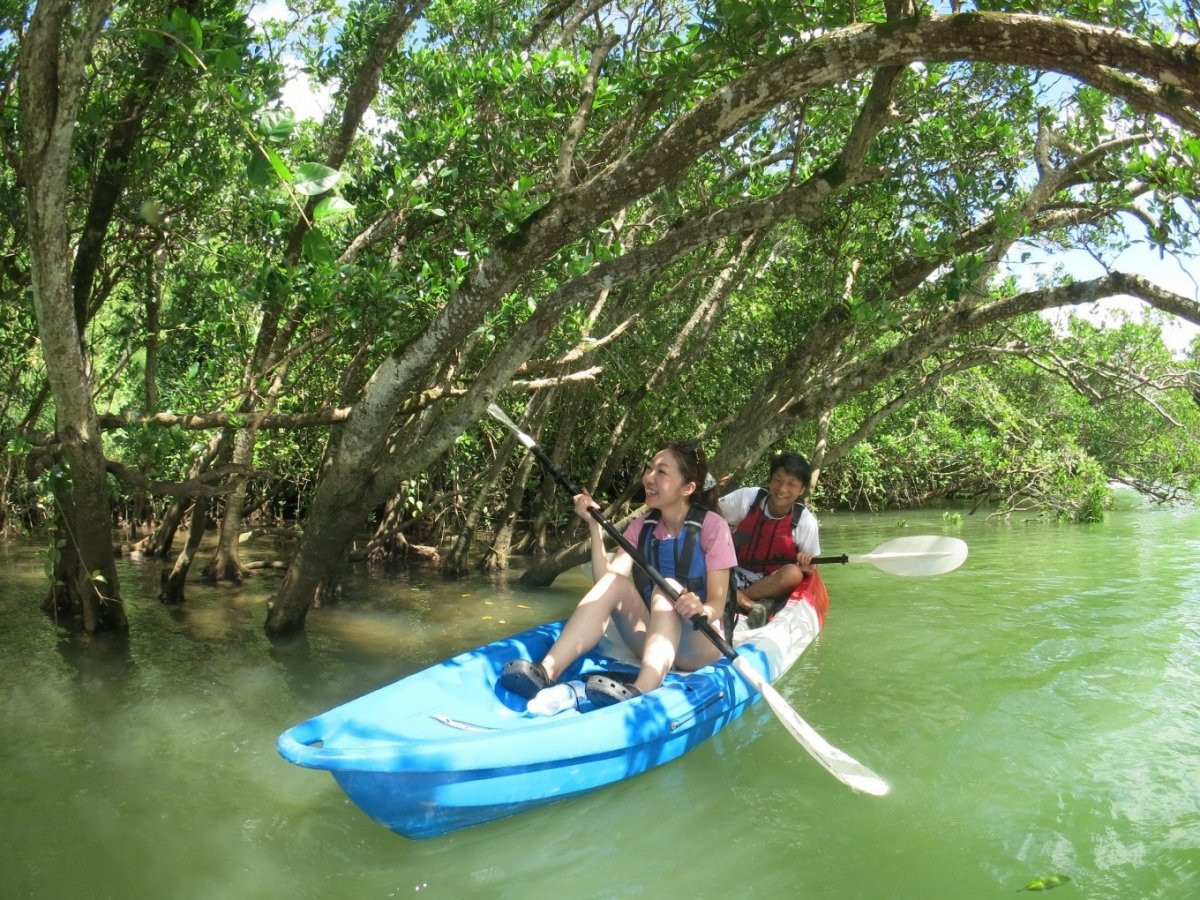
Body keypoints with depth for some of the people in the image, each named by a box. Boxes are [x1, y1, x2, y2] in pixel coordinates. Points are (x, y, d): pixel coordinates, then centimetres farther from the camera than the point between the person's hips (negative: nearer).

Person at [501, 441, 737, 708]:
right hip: (651, 639, 4)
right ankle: (546, 672, -38)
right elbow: (605, 579, -8)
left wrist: (702, 610, -37)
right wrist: (595, 526, -16)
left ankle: (642, 690, -56)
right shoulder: (641, 527, 5)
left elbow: (718, 604, -15)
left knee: (667, 588, -32)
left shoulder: (712, 526, -9)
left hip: (700, 643, -4)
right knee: (613, 583, -22)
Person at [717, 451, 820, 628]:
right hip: (736, 576, 1)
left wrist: (806, 565, -21)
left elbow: (809, 569, 0)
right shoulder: (748, 497, -8)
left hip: (772, 586, -1)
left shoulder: (806, 522, -9)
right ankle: (751, 605, -35)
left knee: (793, 573, -35)